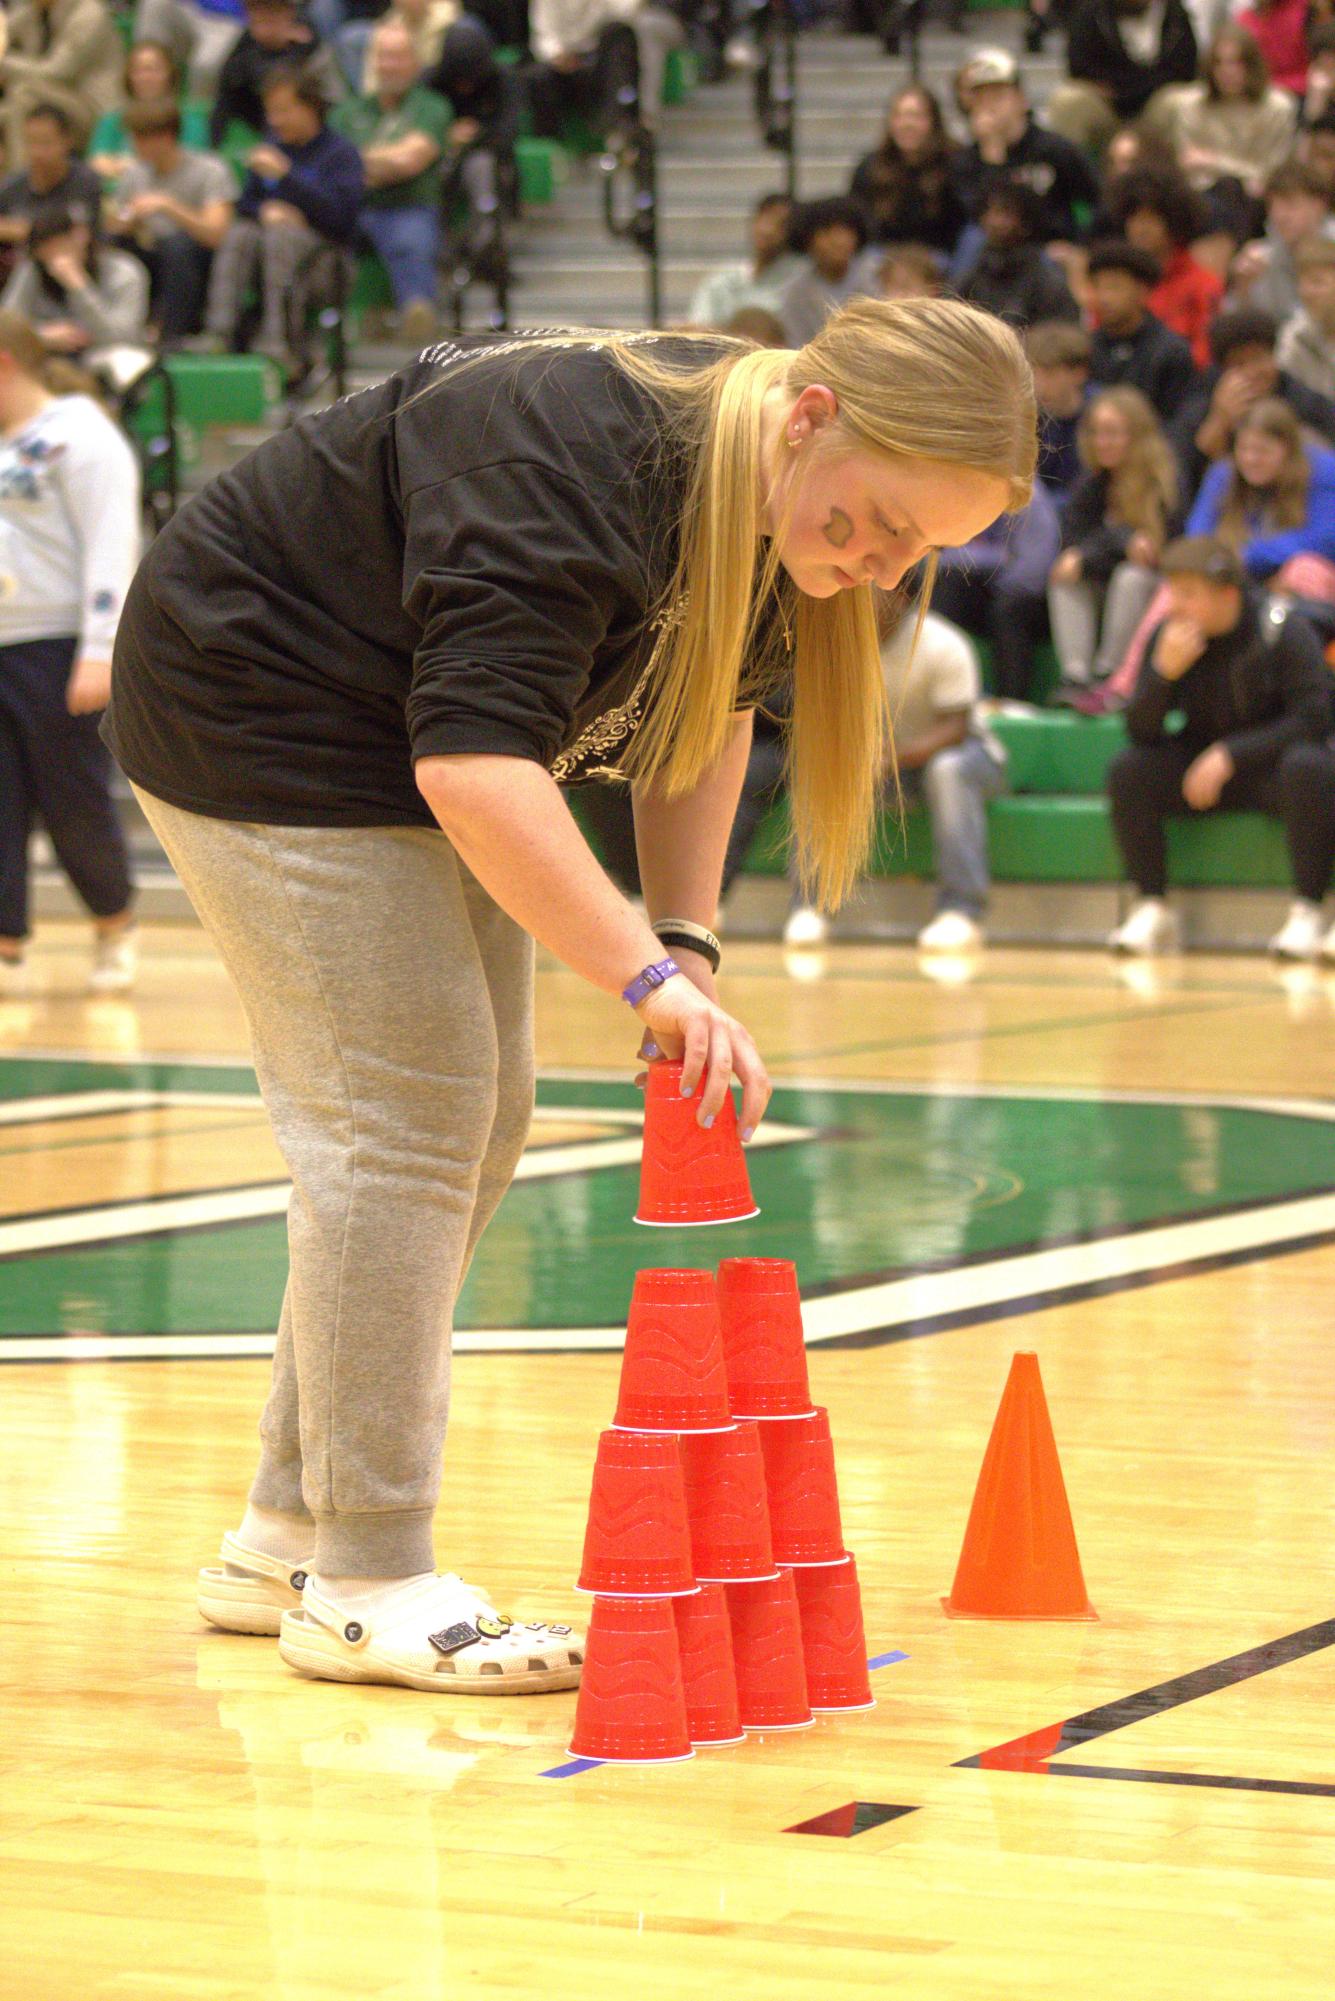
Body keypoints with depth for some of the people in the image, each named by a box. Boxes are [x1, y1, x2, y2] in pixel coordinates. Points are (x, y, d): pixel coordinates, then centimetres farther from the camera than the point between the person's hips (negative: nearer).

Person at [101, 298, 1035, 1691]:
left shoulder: (775, 499, -8)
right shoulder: (581, 471, -36)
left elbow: (705, 703, 7)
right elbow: (471, 760, -43)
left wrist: (687, 932, -6)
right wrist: (651, 980, -47)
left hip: (401, 731, 10)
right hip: (262, 713, -10)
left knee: (476, 1121, 9)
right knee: (401, 1121, -13)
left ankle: (288, 1540, 18)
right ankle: (366, 1587, -7)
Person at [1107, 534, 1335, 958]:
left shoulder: (1284, 633, -14)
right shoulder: (1169, 637, -5)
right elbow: (1140, 733, -7)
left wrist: (1231, 755, -26)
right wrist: (1164, 671, -26)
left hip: (1272, 768, -3)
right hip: (1202, 770, 3)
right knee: (1127, 771, -21)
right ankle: (1151, 911, -14)